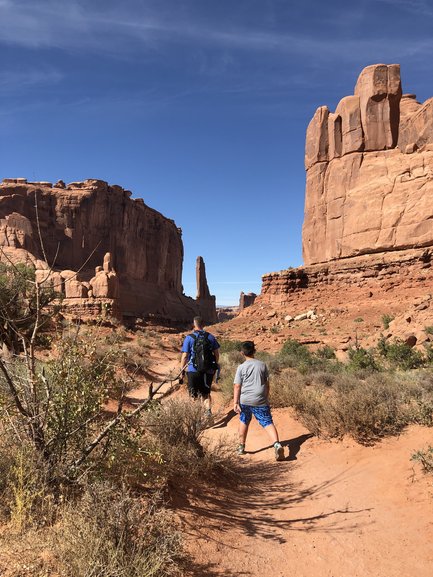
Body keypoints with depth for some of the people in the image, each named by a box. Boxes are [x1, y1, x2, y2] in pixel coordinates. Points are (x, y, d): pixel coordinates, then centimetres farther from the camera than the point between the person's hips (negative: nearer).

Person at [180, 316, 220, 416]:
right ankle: (208, 409, 0)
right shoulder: (210, 337, 1)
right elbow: (216, 354, 6)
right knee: (205, 392, 19)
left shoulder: (189, 338, -8)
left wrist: (181, 370, 2)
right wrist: (215, 366, 20)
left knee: (194, 394, 14)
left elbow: (184, 356, -9)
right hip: (208, 370, 3)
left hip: (194, 370, -2)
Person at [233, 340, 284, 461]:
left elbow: (237, 386, -5)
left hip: (245, 400, 0)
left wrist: (235, 403, -3)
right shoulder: (262, 365, 5)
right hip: (260, 401, 0)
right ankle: (277, 444, -23)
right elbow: (266, 383, 10)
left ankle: (241, 447, 31)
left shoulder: (241, 367, -3)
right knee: (268, 423, -1)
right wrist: (266, 398, 22)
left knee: (244, 422, 20)